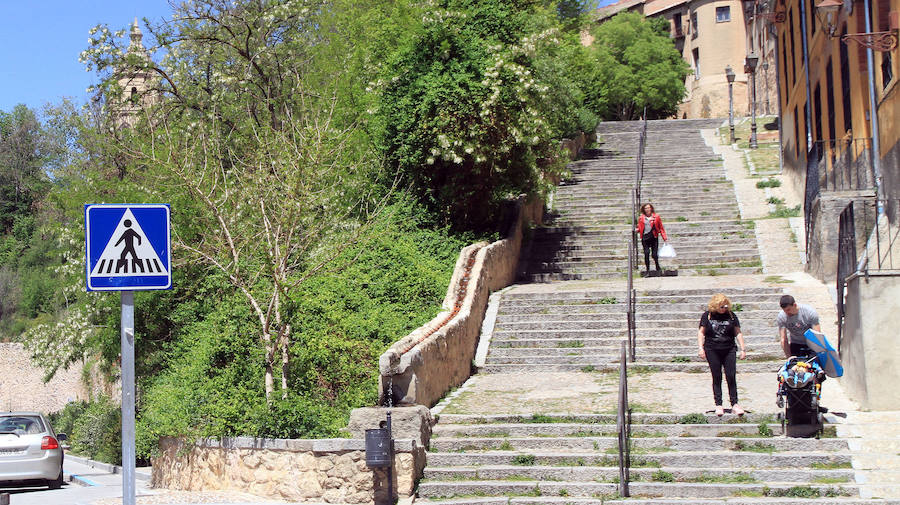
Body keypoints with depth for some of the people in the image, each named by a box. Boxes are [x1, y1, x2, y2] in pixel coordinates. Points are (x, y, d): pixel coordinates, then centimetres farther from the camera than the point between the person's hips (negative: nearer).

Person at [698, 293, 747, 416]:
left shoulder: (731, 316, 5)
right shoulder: (707, 316, 3)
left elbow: (738, 333, 8)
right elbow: (701, 332, 6)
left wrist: (742, 349, 3)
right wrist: (701, 348, -5)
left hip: (729, 350, 1)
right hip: (712, 351, -1)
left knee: (731, 377, -4)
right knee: (717, 378, 2)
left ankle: (734, 404, 1)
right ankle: (718, 405, 7)